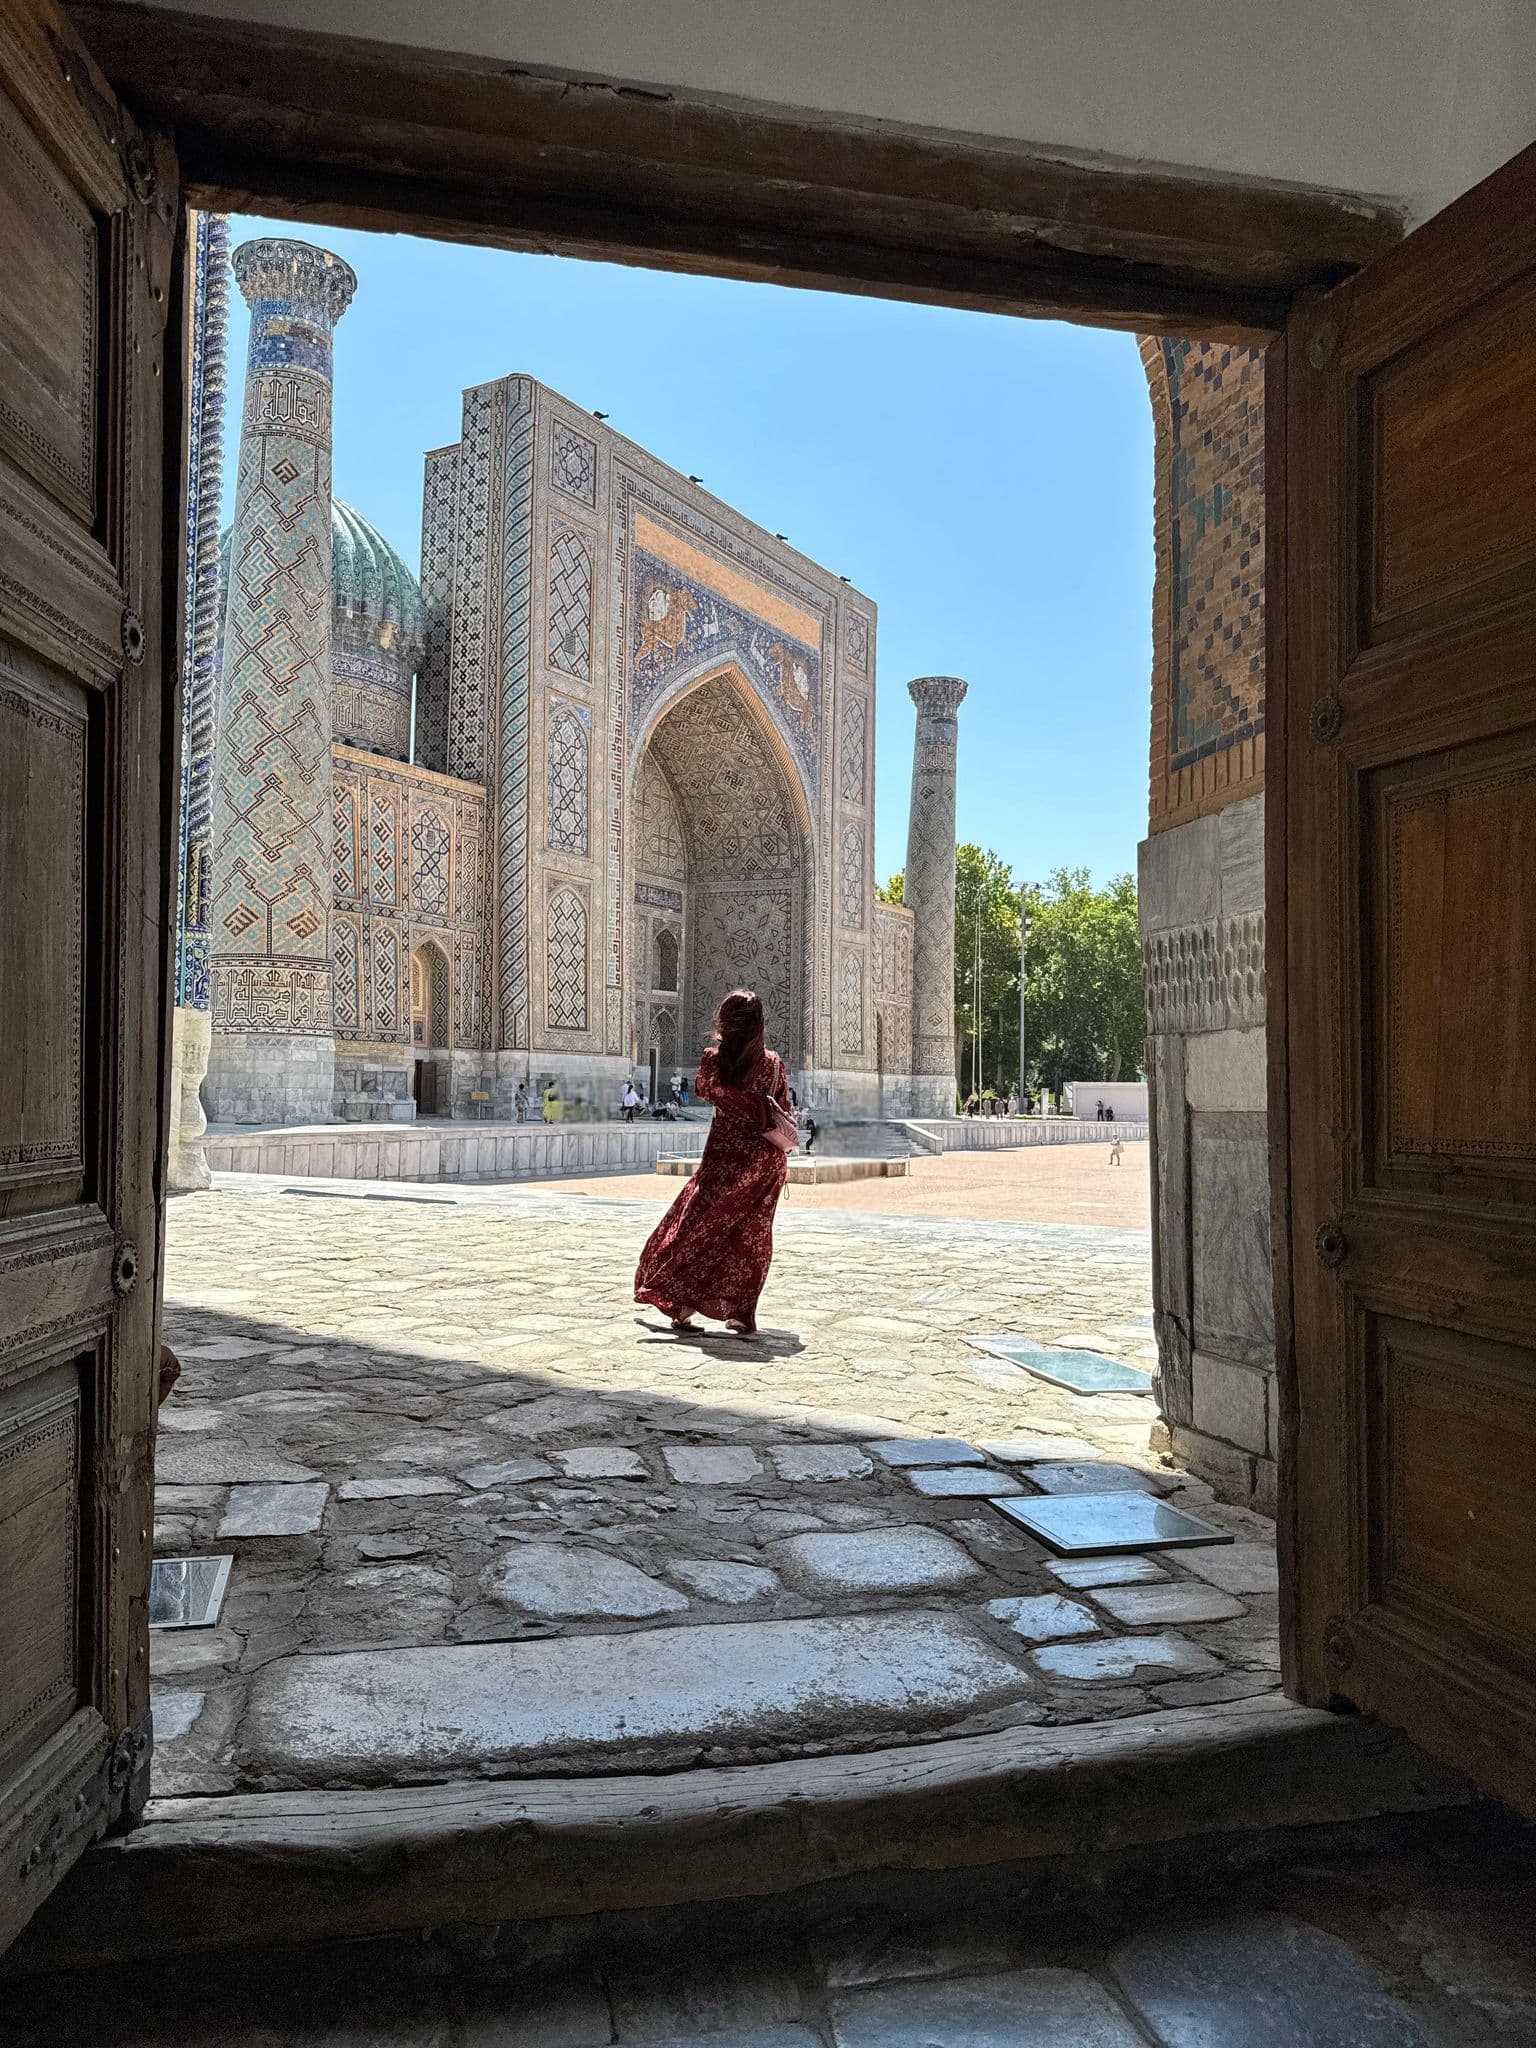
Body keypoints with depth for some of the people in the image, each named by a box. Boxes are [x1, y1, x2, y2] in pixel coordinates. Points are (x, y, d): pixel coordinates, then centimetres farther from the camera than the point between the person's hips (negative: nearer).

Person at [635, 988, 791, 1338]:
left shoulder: (712, 1060, -9)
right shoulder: (772, 1064, -8)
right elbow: (783, 1113, 3)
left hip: (724, 1155, -1)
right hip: (765, 1157, 1)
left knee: (700, 1222, 12)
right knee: (750, 1234, 11)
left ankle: (682, 1304, 6)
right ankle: (743, 1314, 12)